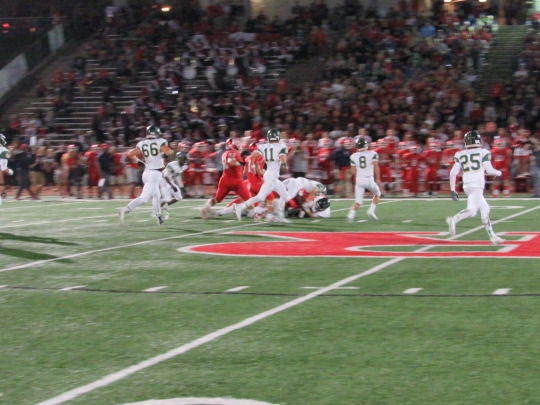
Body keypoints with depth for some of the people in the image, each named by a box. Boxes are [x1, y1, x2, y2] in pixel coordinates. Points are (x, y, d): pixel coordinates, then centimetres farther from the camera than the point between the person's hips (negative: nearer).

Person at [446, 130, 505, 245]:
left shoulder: (460, 155, 11)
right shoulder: (483, 153, 1)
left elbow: (453, 173, 5)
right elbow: (489, 170, -7)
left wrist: (453, 190, 10)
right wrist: (499, 173, 15)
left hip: (466, 185, 6)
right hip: (477, 185, -6)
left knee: (485, 209, 15)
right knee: (472, 211, -15)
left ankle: (492, 236, 14)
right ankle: (454, 220, -37)